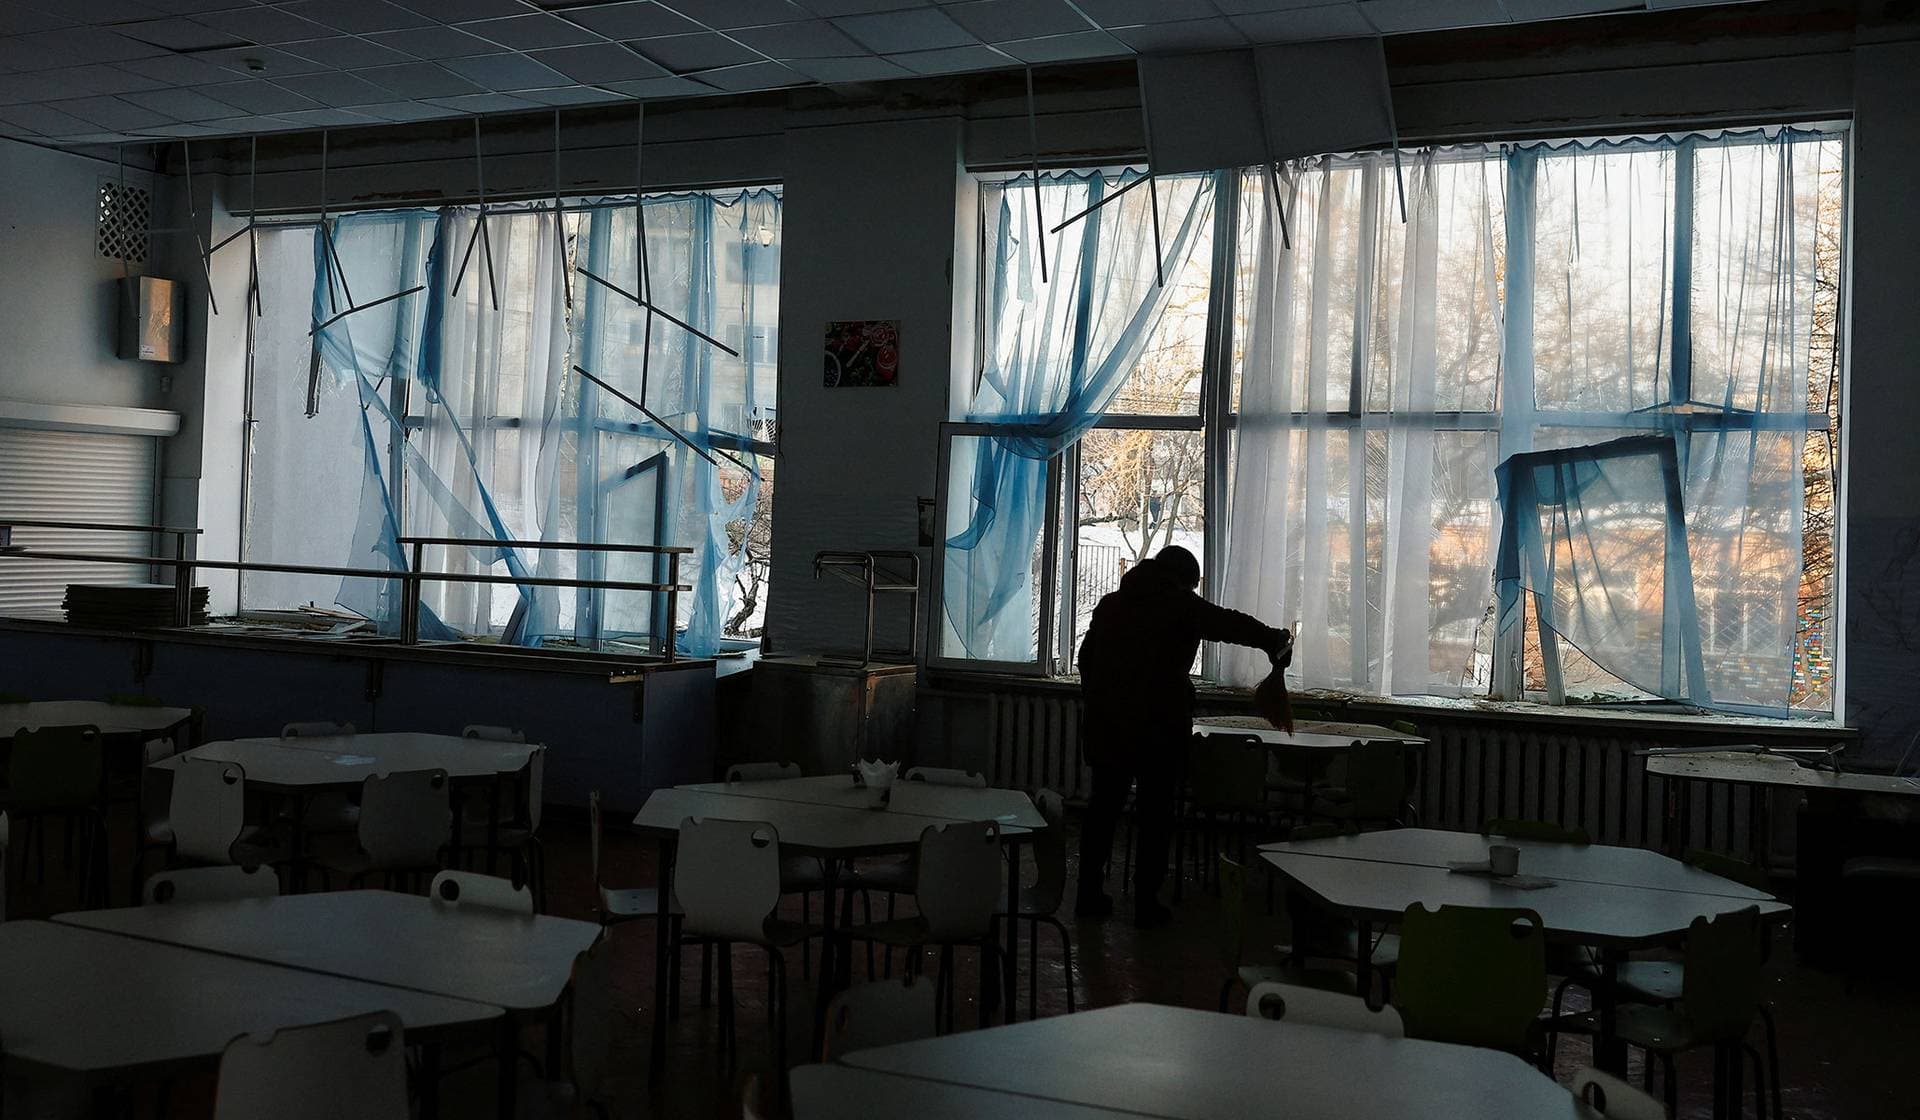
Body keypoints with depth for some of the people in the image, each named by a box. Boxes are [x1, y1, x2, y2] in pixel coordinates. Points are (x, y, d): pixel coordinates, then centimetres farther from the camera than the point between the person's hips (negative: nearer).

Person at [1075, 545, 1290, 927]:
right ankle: (1146, 902, 5)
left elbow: (1086, 658, 20)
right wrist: (1276, 640, 7)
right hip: (1159, 724, -5)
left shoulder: (1110, 603, 14)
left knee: (1103, 806, 12)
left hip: (1105, 722, 5)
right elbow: (1232, 624, -8)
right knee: (1156, 811, 3)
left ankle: (1089, 894, 16)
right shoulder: (1180, 604, -4)